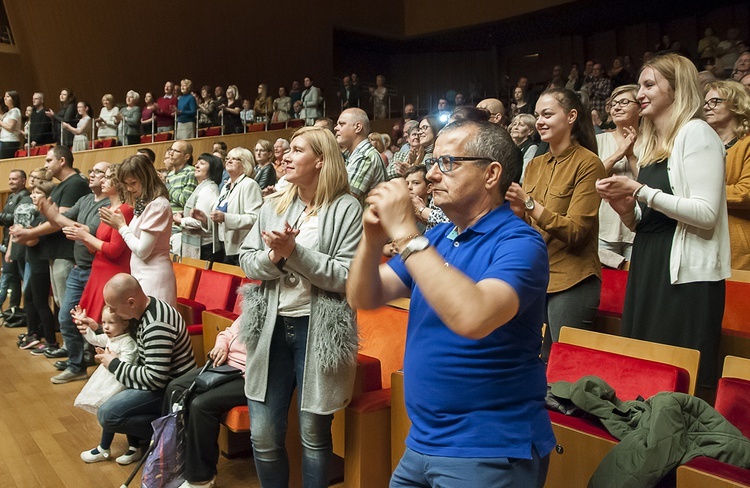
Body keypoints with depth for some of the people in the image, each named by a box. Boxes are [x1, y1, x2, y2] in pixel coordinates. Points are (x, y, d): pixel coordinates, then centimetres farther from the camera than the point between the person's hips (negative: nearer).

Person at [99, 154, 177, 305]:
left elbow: (142, 250, -14)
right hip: (142, 275, 9)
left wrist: (121, 226, -5)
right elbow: (137, 240, 13)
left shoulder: (158, 205, -15)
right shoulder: (143, 203, 13)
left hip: (153, 277, -9)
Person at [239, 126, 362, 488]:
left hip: (318, 330, -4)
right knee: (263, 436, 11)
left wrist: (295, 252, -20)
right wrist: (272, 256, -14)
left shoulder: (346, 208, -8)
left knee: (314, 434, 11)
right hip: (272, 326, 5)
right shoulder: (274, 205, 8)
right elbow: (246, 260, 6)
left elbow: (347, 276, -16)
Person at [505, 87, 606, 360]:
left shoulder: (588, 163, -9)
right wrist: (516, 211, -7)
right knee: (540, 361, 12)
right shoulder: (535, 165, 11)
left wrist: (529, 204, -24)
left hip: (571, 283, -6)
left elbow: (575, 230, -16)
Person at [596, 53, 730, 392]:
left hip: (687, 275, -8)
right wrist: (625, 208, 1)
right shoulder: (651, 142, 18)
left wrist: (639, 191, -16)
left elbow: (706, 213, -17)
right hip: (647, 268, 8)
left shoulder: (696, 133, -6)